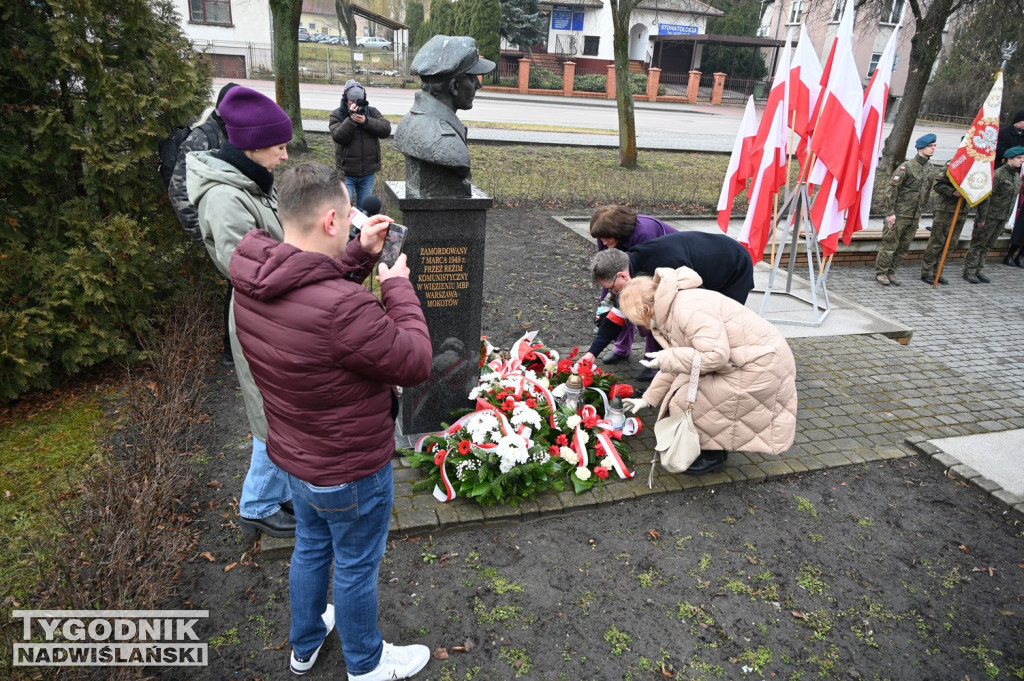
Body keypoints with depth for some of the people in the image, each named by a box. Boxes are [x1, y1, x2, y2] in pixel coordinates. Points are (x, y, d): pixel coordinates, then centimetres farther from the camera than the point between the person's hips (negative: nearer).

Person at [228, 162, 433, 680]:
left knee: (310, 548, 30)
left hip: (294, 456, 8)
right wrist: (397, 286, -15)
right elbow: (415, 362, -25)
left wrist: (361, 253, -1)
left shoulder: (250, 278, -11)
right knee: (356, 568, 18)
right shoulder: (343, 308, -38)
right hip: (350, 472, -7)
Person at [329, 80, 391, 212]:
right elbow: (339, 136, -18)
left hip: (368, 172, 3)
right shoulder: (337, 115, -3)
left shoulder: (372, 112, 4)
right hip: (346, 172, -3)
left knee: (363, 208, 16)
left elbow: (386, 129, -9)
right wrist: (351, 118, -25)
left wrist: (366, 121, -21)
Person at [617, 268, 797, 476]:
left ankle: (712, 456, 13)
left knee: (686, 403, -8)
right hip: (736, 361, 10)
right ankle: (714, 445, 24)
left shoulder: (688, 308, -25)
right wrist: (647, 398, 20)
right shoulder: (670, 313, 8)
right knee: (682, 394, 11)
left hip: (760, 364, -10)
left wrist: (666, 358, -23)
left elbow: (716, 355, -32)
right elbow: (677, 365, 17)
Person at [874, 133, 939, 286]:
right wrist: (890, 212, -15)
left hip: (914, 216, 6)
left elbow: (926, 193, 19)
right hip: (899, 214, -6)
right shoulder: (906, 166, -10)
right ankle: (880, 273, 7)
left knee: (904, 247, 9)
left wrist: (920, 213, 18)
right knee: (890, 244, -2)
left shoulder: (932, 170, 11)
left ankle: (891, 272, 18)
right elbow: (892, 189, -12)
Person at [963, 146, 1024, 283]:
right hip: (990, 216, -8)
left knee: (987, 246, 11)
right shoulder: (998, 174, -13)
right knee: (978, 244, -1)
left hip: (1003, 218, 8)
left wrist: (1008, 216, 15)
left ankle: (978, 270, 17)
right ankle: (969, 271, 5)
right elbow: (986, 197, -16)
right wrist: (982, 218, -18)